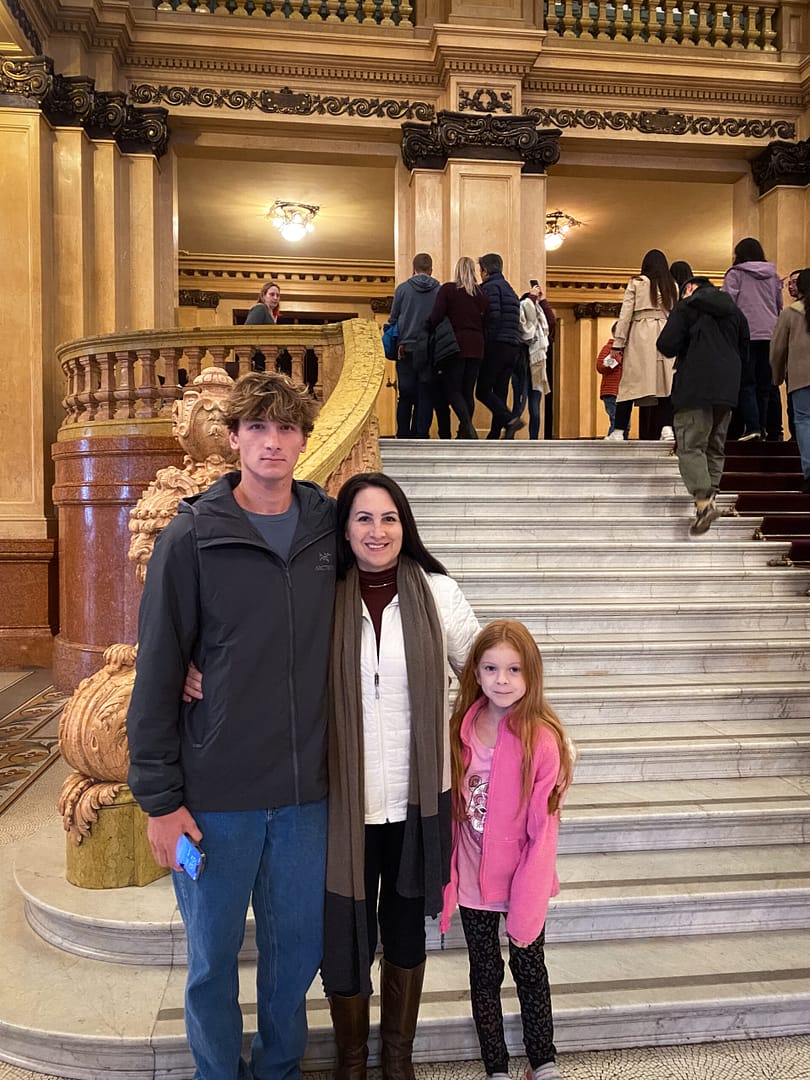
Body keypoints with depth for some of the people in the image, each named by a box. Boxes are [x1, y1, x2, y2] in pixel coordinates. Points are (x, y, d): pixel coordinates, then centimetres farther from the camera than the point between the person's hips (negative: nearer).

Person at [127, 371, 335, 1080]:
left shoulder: (329, 527, 0)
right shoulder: (192, 537, -8)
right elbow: (157, 673, -7)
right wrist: (159, 798, -7)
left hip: (306, 789, 3)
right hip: (215, 792, -3)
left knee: (299, 947, 18)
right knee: (213, 954, 14)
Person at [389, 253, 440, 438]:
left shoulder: (402, 288, 1)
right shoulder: (440, 290, 0)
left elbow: (393, 319, 5)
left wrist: (397, 343, 13)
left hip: (406, 349, 1)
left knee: (405, 395, 8)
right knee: (425, 395, 4)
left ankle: (403, 435, 9)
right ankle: (421, 435, 2)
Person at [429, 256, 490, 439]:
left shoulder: (447, 289, -1)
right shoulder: (481, 293, 9)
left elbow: (435, 317, -8)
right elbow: (487, 321, 8)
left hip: (456, 343, -4)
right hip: (476, 346, 4)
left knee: (452, 389, -2)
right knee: (468, 391, 8)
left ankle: (468, 424, -23)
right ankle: (464, 432, 9)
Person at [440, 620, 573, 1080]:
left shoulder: (542, 739, -19)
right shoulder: (462, 727, -7)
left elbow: (544, 830, -16)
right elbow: (451, 806, 1)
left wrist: (527, 903, -16)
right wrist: (447, 873, -1)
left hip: (524, 880, -3)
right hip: (473, 875, 3)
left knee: (530, 969, 16)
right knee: (485, 973, 16)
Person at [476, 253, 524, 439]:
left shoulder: (490, 287, -3)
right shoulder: (510, 289, 25)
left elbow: (493, 317, -15)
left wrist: (486, 343, -11)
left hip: (497, 345, -8)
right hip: (513, 347, 8)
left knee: (483, 391, -7)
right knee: (499, 394, 7)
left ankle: (510, 420, -23)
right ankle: (494, 437, 5)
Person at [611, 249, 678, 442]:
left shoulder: (636, 283, 7)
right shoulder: (672, 286, 16)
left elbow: (625, 314, 1)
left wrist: (618, 343, 1)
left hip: (641, 336, -2)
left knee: (630, 383, -2)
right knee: (665, 382, 0)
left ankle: (619, 431, -3)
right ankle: (667, 428, -12)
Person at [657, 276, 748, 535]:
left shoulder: (686, 307, -2)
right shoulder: (734, 310, 18)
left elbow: (667, 346, -10)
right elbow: (744, 348, 24)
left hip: (695, 389, -6)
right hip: (727, 389, 6)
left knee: (690, 446, -8)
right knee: (715, 448, 14)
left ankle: (703, 501, -22)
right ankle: (709, 499, 14)